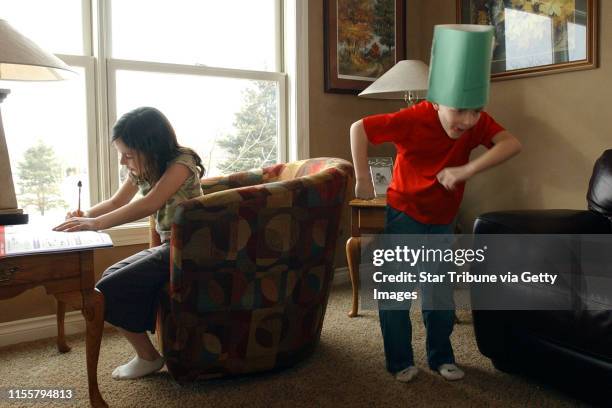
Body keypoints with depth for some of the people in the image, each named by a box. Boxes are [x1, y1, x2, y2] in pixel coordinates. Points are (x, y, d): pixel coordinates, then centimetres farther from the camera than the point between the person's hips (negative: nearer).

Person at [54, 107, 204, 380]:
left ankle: (148, 357, 6)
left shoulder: (181, 162, -19)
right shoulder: (141, 170, 7)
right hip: (166, 246, 9)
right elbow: (117, 203, 18)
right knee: (112, 276, 7)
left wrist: (96, 224, -31)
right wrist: (85, 216, 0)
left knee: (110, 291, -12)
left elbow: (149, 205, -31)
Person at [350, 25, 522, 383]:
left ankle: (441, 357, 27)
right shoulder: (413, 119, -24)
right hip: (404, 214, -3)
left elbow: (513, 144, -27)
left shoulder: (478, 122, -13)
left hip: (443, 219, 4)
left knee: (441, 293, 10)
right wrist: (363, 179, -17)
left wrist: (466, 170, -37)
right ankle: (400, 361, 17)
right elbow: (359, 129, -21)